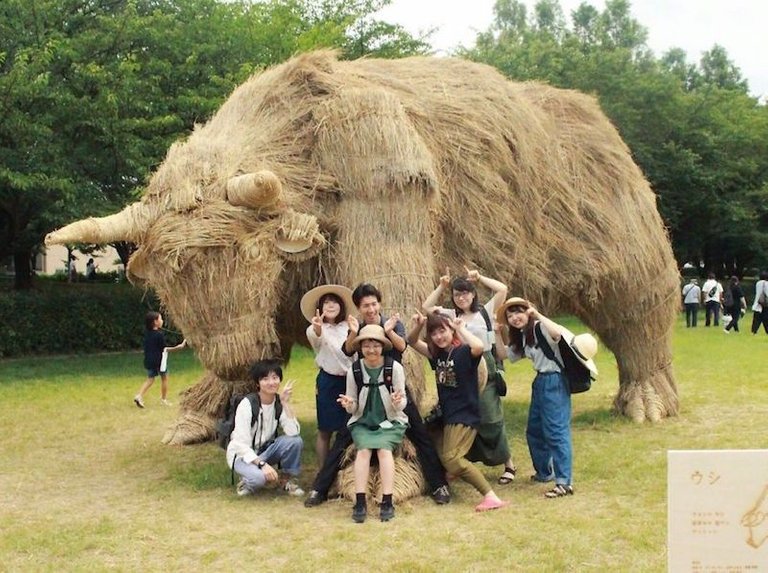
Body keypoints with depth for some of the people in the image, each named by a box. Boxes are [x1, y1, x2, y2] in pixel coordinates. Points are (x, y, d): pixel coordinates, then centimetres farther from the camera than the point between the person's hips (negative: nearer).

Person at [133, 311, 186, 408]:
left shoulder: (147, 332, 1)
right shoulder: (159, 334, -18)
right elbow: (163, 349, -16)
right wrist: (177, 347, -15)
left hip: (149, 360, 6)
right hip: (159, 360, -6)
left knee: (150, 378, 15)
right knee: (164, 377, 13)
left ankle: (139, 396, -2)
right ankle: (164, 399, 20)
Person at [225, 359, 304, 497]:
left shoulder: (280, 403, -7)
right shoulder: (247, 404, -20)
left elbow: (293, 432, -23)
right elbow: (241, 444, -23)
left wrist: (286, 403, -26)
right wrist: (262, 464, -35)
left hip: (266, 450, 5)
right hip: (243, 455, -5)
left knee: (295, 441, -24)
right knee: (259, 477, -37)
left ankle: (286, 479, 0)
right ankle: (247, 481, 0)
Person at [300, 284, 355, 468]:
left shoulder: (349, 327, 7)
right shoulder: (315, 330, -7)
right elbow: (316, 338, -32)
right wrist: (317, 328, -55)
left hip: (350, 380, 4)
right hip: (328, 382, -4)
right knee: (325, 430, 2)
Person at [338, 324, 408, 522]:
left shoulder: (395, 368, -7)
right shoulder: (354, 371, -1)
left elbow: (402, 404, -5)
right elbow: (353, 409, 4)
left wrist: (398, 402, -28)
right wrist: (349, 404, -20)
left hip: (390, 422, -1)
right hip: (362, 422, 1)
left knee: (384, 449, -27)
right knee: (363, 449, -26)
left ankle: (387, 503, -24)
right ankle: (360, 503, -26)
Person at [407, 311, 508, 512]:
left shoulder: (463, 352, -14)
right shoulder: (437, 354, 8)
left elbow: (479, 346, -38)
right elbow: (413, 342, 16)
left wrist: (461, 328, -23)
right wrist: (417, 327, -5)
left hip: (465, 416, -9)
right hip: (447, 415, 9)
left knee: (451, 458, -21)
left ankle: (491, 496, -24)